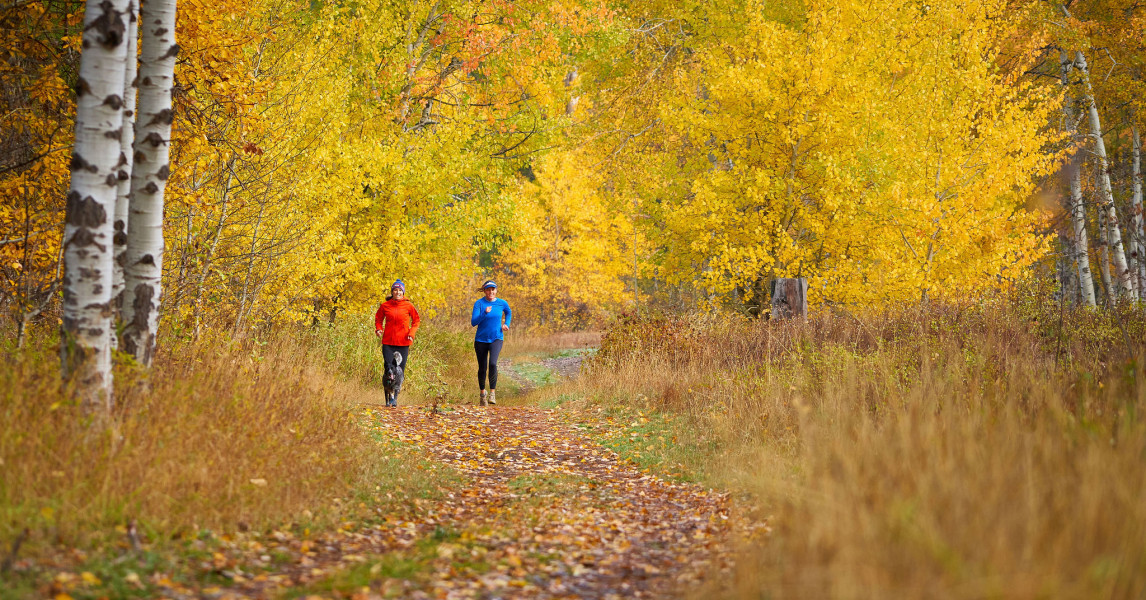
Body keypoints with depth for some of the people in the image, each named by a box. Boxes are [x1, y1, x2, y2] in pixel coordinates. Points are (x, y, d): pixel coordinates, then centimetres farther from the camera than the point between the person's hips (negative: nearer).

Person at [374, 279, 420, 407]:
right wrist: (378, 329, -1)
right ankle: (388, 399, 0)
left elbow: (416, 320, 12)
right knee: (389, 369, -6)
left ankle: (395, 398, 14)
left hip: (403, 343, 0)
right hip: (388, 343, 0)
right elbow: (378, 318, 18)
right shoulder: (385, 306, 1)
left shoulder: (408, 306, -1)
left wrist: (412, 333, -3)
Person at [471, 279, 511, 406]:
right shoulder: (479, 303, -9)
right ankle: (482, 393, 31)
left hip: (496, 339, 0)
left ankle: (492, 392, -18)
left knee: (492, 363, -25)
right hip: (481, 340, 0)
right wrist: (485, 313, -31)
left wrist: (507, 324, 7)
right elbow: (473, 322, -18)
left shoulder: (502, 303, -1)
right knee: (482, 368, 8)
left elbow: (508, 313, 23)